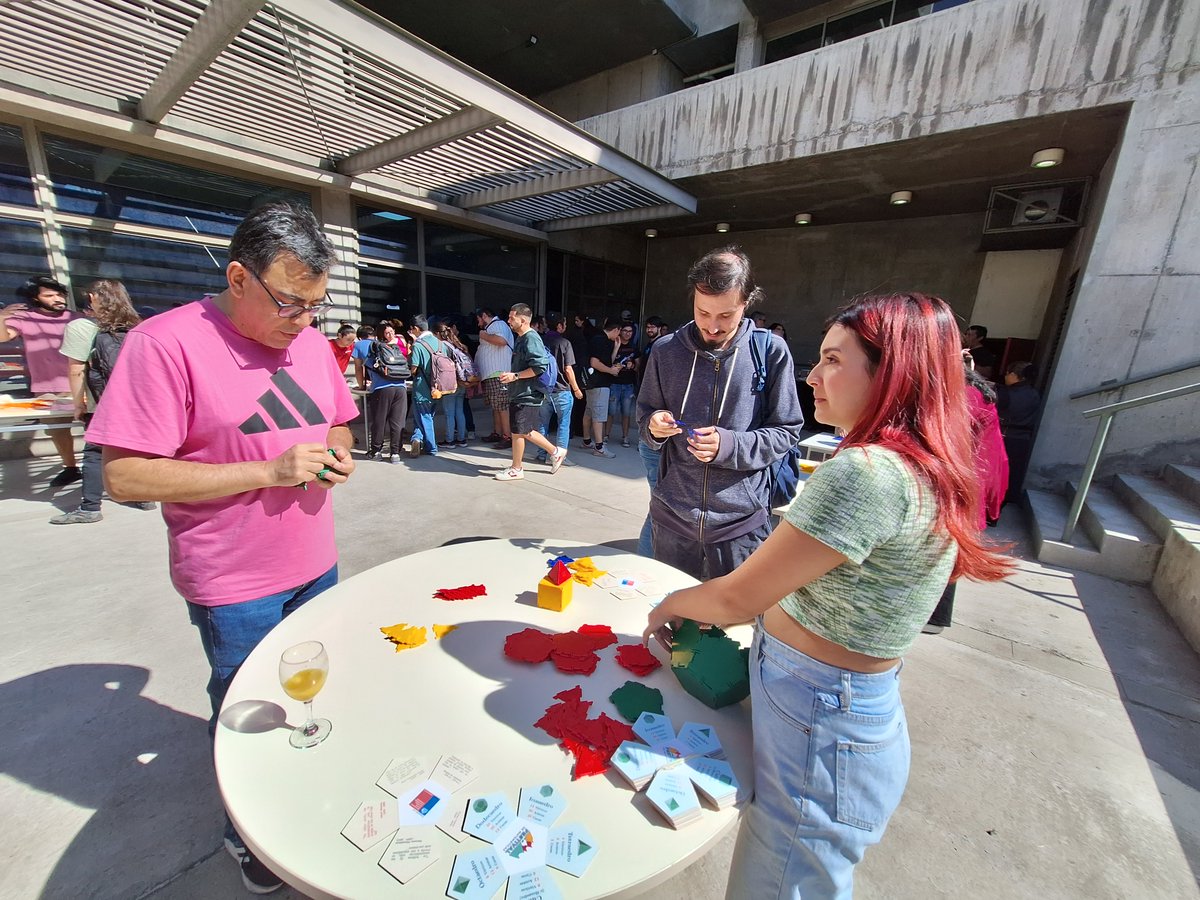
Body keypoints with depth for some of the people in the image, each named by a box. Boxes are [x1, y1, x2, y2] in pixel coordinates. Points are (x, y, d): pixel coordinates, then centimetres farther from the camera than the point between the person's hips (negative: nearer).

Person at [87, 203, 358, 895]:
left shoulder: (311, 340, 3)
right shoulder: (167, 342, -16)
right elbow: (125, 476, -18)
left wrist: (337, 454, -8)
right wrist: (270, 471, -24)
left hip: (316, 566, 6)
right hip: (234, 585, -5)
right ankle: (247, 835, 45)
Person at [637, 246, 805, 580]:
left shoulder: (771, 351, -7)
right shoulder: (666, 350, 0)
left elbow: (786, 432, -3)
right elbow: (644, 415, 10)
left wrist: (729, 445, -19)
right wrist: (654, 425, -13)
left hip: (741, 522, -2)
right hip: (671, 517, 3)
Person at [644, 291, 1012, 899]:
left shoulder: (867, 472, -29)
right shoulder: (929, 471, 3)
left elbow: (737, 598, -22)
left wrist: (670, 607, -3)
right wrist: (748, 611, 9)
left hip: (817, 730, -8)